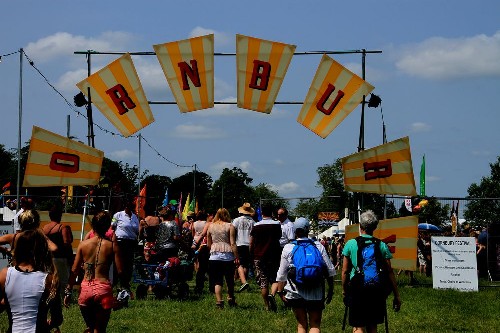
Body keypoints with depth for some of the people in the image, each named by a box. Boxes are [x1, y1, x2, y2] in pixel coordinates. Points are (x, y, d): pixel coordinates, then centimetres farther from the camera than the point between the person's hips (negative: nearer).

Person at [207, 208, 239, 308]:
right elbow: (233, 243, -6)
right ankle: (231, 300, 23)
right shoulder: (230, 226, 0)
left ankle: (219, 301, -8)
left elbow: (208, 244, 13)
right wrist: (237, 257, -5)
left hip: (214, 256, 2)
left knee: (217, 281, 2)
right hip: (228, 255, -2)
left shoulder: (211, 226, 9)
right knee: (230, 280, 12)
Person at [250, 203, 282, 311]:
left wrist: (252, 256, 13)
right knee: (275, 279, 8)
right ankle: (272, 294, -21)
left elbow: (251, 244, 2)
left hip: (259, 257, 0)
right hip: (274, 256, 0)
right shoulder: (277, 225, -2)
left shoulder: (256, 226, -1)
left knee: (263, 282, 5)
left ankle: (267, 306, 6)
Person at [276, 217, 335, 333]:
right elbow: (330, 270, 3)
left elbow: (282, 274, 0)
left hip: (295, 293, 0)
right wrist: (331, 289, 12)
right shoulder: (319, 246, 1)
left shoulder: (288, 248, -1)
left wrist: (280, 291, 9)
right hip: (316, 293, 0)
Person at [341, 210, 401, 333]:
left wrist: (344, 290, 16)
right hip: (376, 291, 2)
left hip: (357, 290, -2)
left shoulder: (350, 244, -2)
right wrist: (396, 296, 6)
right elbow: (389, 272, 0)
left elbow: (345, 271, 2)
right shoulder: (382, 246, -1)